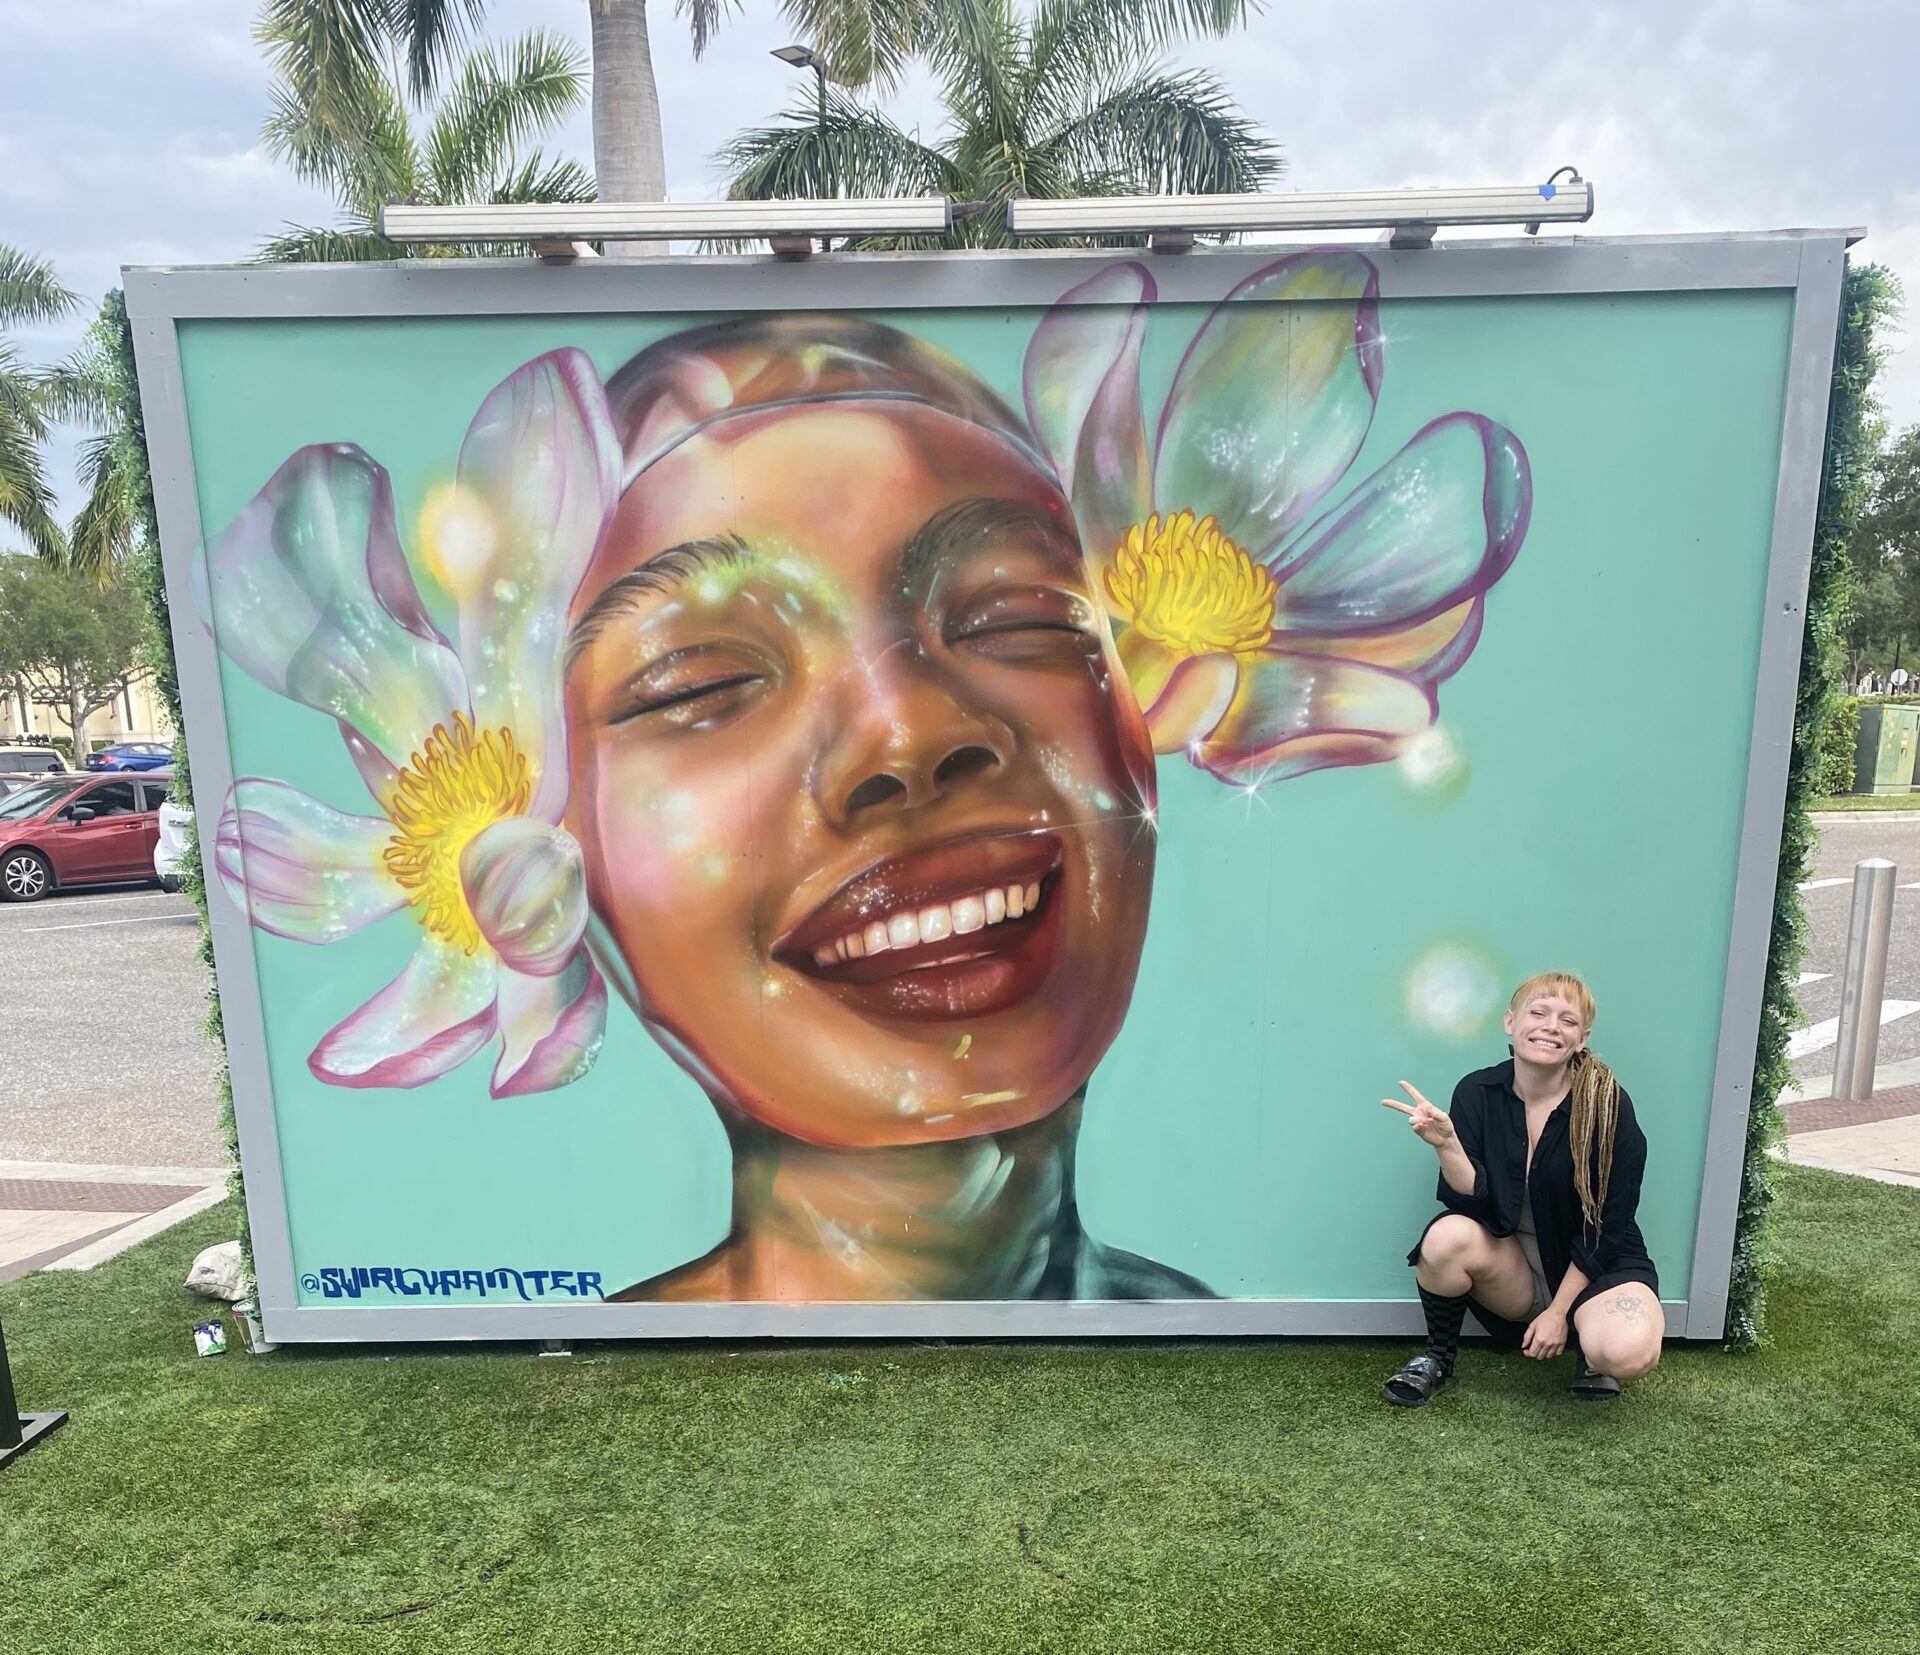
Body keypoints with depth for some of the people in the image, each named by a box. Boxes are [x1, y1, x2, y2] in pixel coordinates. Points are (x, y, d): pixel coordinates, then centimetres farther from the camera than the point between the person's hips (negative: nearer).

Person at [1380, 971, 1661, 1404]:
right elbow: (1473, 1201, -15)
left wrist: (1559, 1312, -12)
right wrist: (1446, 1144, -34)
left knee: (1628, 1353, -33)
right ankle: (1438, 1357, -3)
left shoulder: (1608, 1104, -15)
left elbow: (1608, 1225, -11)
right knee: (1448, 1235, -30)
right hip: (1511, 1268, 2)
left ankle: (1587, 1340, 6)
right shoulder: (1477, 1092, -10)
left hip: (1594, 1265, -1)